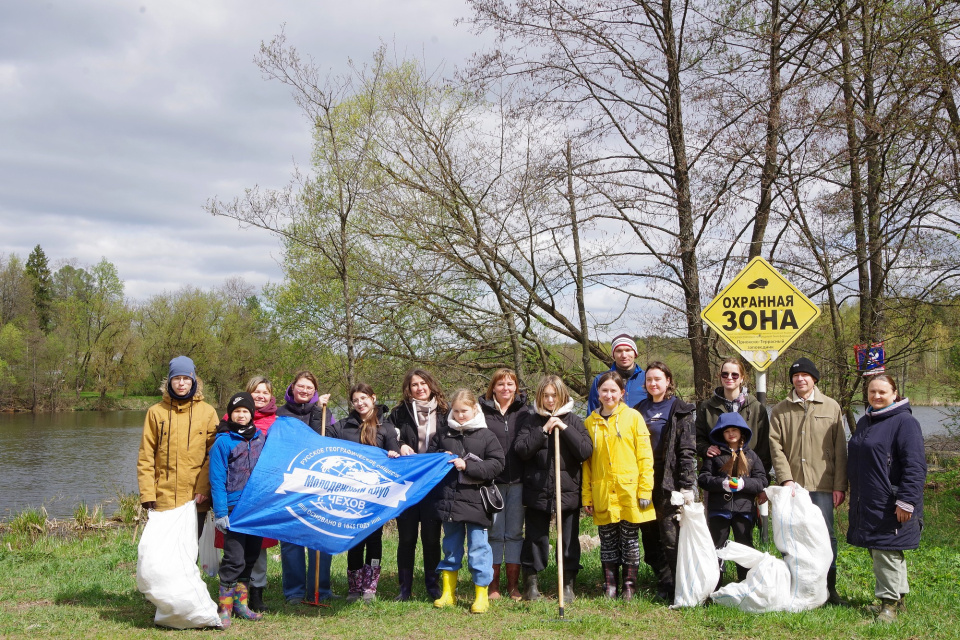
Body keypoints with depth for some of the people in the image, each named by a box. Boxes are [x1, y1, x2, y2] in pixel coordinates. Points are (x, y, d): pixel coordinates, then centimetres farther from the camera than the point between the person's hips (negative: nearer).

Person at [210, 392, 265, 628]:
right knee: (234, 558, -7)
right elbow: (217, 480, -8)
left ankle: (241, 603, 22)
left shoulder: (260, 438, 9)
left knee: (251, 557, 11)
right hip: (234, 508, -5)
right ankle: (225, 607, 2)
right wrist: (220, 512, -14)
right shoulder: (223, 441, -5)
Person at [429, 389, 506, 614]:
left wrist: (467, 466, -15)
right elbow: (429, 455, 17)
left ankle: (481, 596, 12)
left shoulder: (485, 436, -3)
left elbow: (496, 464, -8)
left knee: (478, 549, 1)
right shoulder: (443, 433, 7)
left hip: (475, 500, -4)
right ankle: (448, 593, 26)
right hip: (448, 500, 4)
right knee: (451, 547, 15)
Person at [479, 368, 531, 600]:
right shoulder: (482, 411, 4)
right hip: (492, 481, -1)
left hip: (517, 482, 1)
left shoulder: (524, 412, 9)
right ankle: (493, 584, 11)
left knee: (515, 533, 7)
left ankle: (514, 584, 15)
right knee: (494, 533, 3)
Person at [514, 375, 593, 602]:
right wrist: (544, 430, -14)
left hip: (568, 491, 0)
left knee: (569, 539, 6)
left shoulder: (573, 420, 3)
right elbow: (521, 450, -7)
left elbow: (586, 451, -8)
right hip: (537, 491, 0)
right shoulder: (532, 420, 4)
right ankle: (531, 583, 22)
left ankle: (568, 585, 19)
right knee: (535, 538, 8)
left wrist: (565, 428, -15)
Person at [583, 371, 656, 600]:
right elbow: (587, 461, 10)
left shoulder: (633, 417, 2)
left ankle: (629, 585, 15)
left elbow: (645, 456, 0)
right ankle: (610, 586, 16)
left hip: (629, 491, -2)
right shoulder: (590, 422, 9)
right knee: (607, 542, 7)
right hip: (602, 493, 2)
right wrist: (587, 496, 5)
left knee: (630, 540, 4)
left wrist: (645, 490, -7)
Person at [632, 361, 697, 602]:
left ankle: (678, 588, -1)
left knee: (671, 537, -8)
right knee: (649, 537, 6)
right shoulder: (639, 410, 15)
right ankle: (663, 585, 16)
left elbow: (687, 451, -6)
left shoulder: (680, 411, 0)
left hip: (669, 483, -5)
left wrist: (687, 486, -12)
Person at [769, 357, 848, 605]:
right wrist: (786, 478, -11)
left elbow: (840, 450, 5)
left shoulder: (831, 407, 8)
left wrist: (840, 485, -1)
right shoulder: (780, 411, 9)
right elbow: (776, 446, 2)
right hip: (791, 485, 1)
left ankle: (829, 587, 10)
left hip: (822, 485, -1)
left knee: (825, 535, -1)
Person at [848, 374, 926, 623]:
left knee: (887, 552, -4)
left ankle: (890, 602, 6)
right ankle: (900, 598, 26)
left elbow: (915, 466, -16)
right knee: (878, 551, 14)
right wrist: (855, 496, 23)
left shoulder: (904, 421, -11)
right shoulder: (865, 422, 15)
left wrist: (906, 501, -20)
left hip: (890, 506, -8)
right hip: (867, 504, 9)